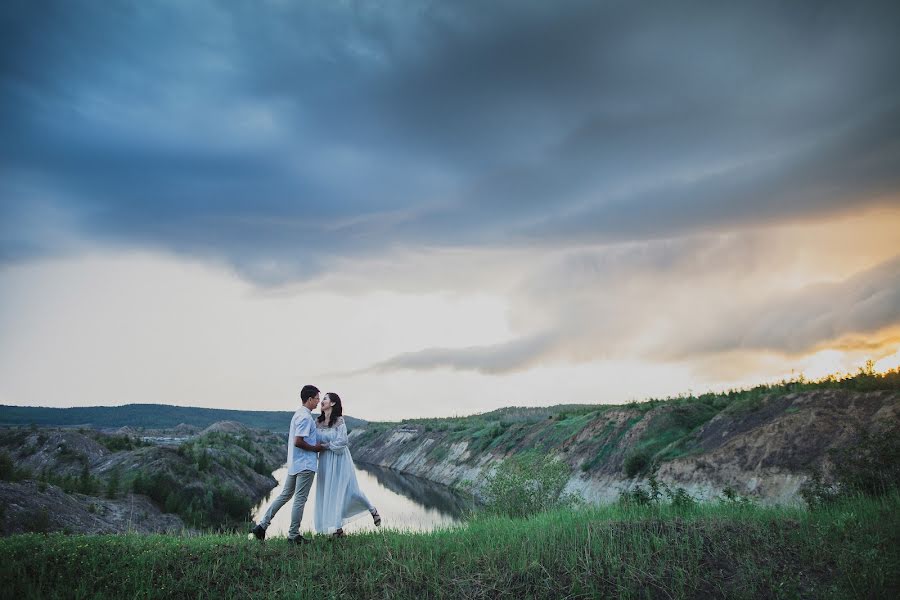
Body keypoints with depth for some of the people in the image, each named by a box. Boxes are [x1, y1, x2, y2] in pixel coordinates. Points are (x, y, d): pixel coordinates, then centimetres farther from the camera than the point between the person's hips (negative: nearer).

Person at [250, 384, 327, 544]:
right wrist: (315, 448, -11)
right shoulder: (305, 417, -17)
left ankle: (262, 525, 15)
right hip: (305, 464, -10)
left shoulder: (299, 414, 15)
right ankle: (293, 535, 7)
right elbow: (298, 441, -23)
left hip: (294, 463, 10)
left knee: (285, 495, 15)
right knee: (300, 500, 0)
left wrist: (316, 444, 14)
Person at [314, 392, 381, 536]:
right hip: (325, 461, 5)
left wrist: (326, 445, -12)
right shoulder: (318, 422, 6)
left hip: (340, 460, -5)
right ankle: (337, 529, 11)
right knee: (328, 493, 4)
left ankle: (372, 510, 21)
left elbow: (342, 440, -17)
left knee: (350, 490, -3)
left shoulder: (339, 421, -9)